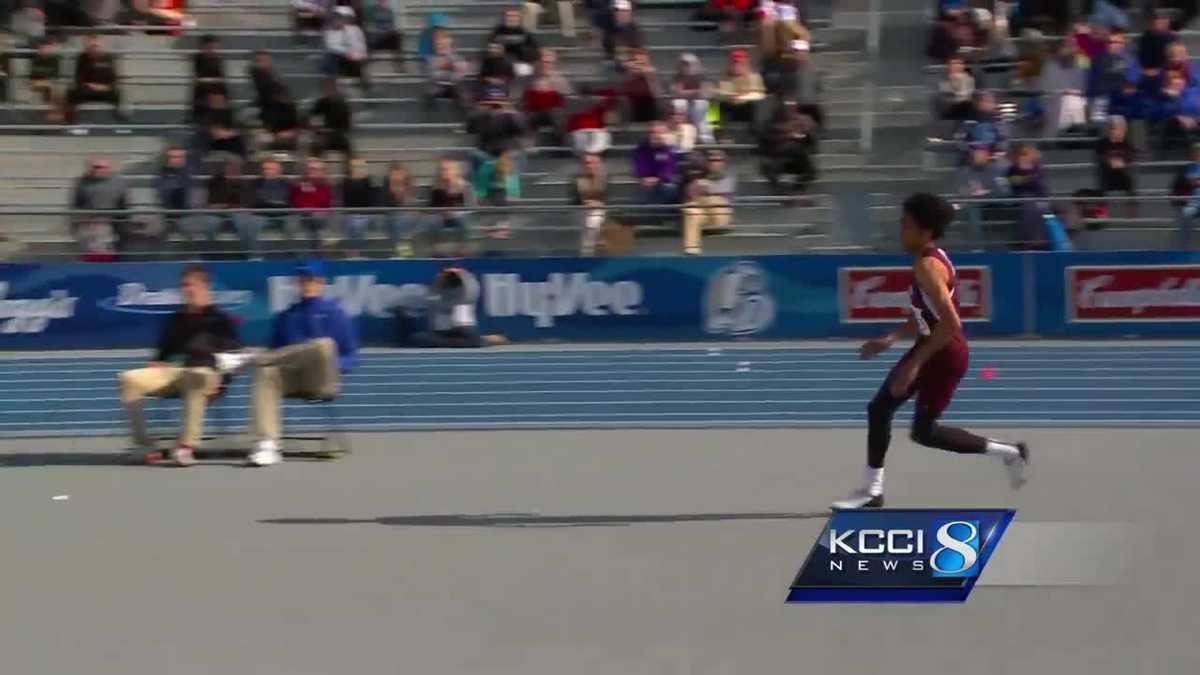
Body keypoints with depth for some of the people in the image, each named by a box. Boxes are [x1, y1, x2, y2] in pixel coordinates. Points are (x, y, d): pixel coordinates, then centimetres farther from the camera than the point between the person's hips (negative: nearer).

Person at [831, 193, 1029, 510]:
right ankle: (871, 490, 19)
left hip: (946, 353, -10)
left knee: (923, 431, -2)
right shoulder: (928, 260, 8)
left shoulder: (928, 266, -23)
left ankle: (1009, 452, 8)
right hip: (931, 347, 10)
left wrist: (915, 364, -27)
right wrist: (889, 340, 16)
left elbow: (951, 323, -29)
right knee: (879, 409, 10)